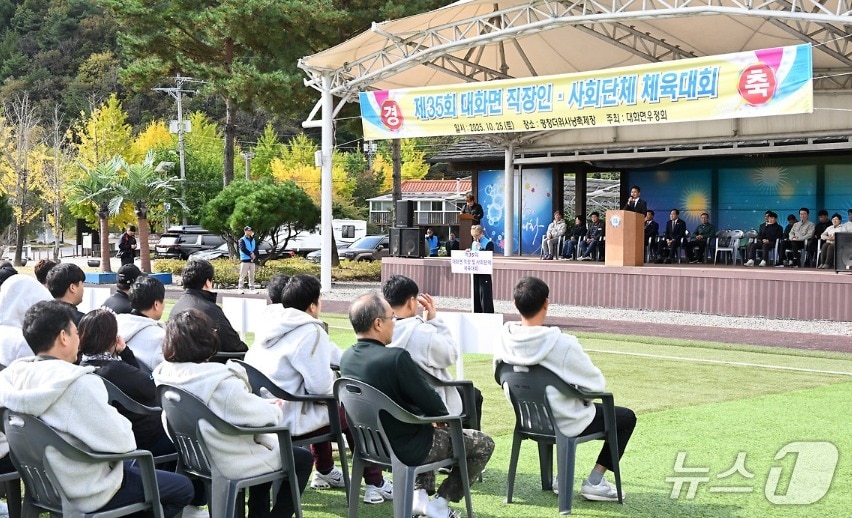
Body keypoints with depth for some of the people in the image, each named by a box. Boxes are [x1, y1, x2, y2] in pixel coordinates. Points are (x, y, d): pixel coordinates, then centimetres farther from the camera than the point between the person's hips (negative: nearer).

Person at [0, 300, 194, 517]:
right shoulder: (78, 383, -29)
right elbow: (121, 442, -26)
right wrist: (121, 423, -4)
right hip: (87, 494, -8)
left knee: (135, 466, 31)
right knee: (183, 487, 7)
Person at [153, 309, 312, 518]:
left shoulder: (166, 376, -7)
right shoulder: (222, 383, -31)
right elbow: (262, 416, -20)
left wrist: (264, 405, 6)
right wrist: (275, 410, 3)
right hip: (233, 464, -8)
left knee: (267, 442, 33)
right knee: (302, 458, 14)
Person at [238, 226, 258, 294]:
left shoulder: (253, 240, 18)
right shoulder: (242, 240, 0)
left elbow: (256, 250, 12)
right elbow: (243, 249, -13)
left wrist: (254, 255, -7)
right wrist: (250, 254, -16)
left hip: (252, 260, 6)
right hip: (245, 260, -6)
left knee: (252, 276, 6)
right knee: (242, 275, -7)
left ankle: (252, 289, 8)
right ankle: (240, 289, -6)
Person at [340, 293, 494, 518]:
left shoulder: (347, 357, -5)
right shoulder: (396, 357, -29)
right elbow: (430, 401, -19)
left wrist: (436, 416, 15)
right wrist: (446, 420, 4)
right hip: (407, 449, -8)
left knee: (427, 428, 37)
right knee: (483, 444, 10)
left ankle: (419, 494, 27)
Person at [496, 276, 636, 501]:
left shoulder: (505, 339, -13)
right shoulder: (562, 343, -29)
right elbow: (597, 383, -17)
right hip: (565, 424, -6)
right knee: (627, 417, 15)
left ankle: (562, 474, 29)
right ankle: (594, 482, 9)